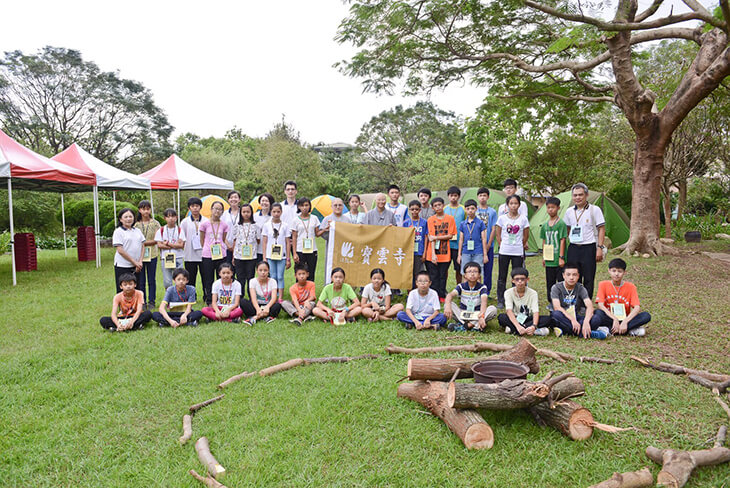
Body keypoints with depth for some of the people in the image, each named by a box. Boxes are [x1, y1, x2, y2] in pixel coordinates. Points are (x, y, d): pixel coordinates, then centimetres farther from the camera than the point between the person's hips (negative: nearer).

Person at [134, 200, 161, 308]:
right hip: (139, 255, 1)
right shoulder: (136, 224, 6)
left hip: (151, 255, -1)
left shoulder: (155, 223, 2)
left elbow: (156, 240, -6)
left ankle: (151, 301, 14)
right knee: (141, 281, 5)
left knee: (152, 280, 5)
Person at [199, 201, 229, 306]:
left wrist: (228, 247, 1)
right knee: (208, 280, 3)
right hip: (208, 255, -1)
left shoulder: (224, 225, 6)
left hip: (221, 255, 2)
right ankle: (209, 301, 10)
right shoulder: (205, 224, 1)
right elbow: (202, 240, 9)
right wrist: (207, 248, 5)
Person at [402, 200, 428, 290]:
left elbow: (426, 238, 3)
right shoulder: (406, 222, 4)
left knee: (418, 274, 3)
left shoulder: (424, 222, 3)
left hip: (419, 252, -1)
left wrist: (424, 253, -2)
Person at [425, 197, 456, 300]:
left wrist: (436, 237, -10)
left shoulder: (450, 218, 4)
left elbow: (450, 235, -1)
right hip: (433, 253, 0)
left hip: (445, 253, 0)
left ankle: (442, 296, 15)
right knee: (433, 276, 2)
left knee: (443, 276, 6)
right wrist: (433, 254, -12)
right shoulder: (431, 219, 3)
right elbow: (431, 237, -4)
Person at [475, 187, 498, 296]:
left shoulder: (492, 212, 5)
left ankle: (486, 292, 14)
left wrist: (488, 245, -6)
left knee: (488, 269, 4)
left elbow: (493, 229, 2)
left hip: (488, 246, 0)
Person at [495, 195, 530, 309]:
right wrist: (502, 246, 4)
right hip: (504, 252, 0)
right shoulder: (502, 218, 1)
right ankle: (500, 301, 13)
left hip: (518, 252, 0)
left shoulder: (523, 219, 1)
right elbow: (498, 235, 7)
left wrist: (520, 246, 11)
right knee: (502, 276, 5)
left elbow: (526, 236, 10)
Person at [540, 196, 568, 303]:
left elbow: (562, 241, -10)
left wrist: (561, 257, -13)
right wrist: (543, 257, 14)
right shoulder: (545, 225, 10)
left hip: (558, 260, -5)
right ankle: (551, 302, 22)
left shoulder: (561, 224, -7)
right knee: (550, 282, 11)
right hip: (549, 260, 5)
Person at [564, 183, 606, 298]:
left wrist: (600, 248, -11)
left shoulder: (594, 210, -4)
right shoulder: (569, 211, 9)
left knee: (588, 279, 1)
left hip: (589, 248, -4)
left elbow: (601, 229, -3)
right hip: (573, 248, 4)